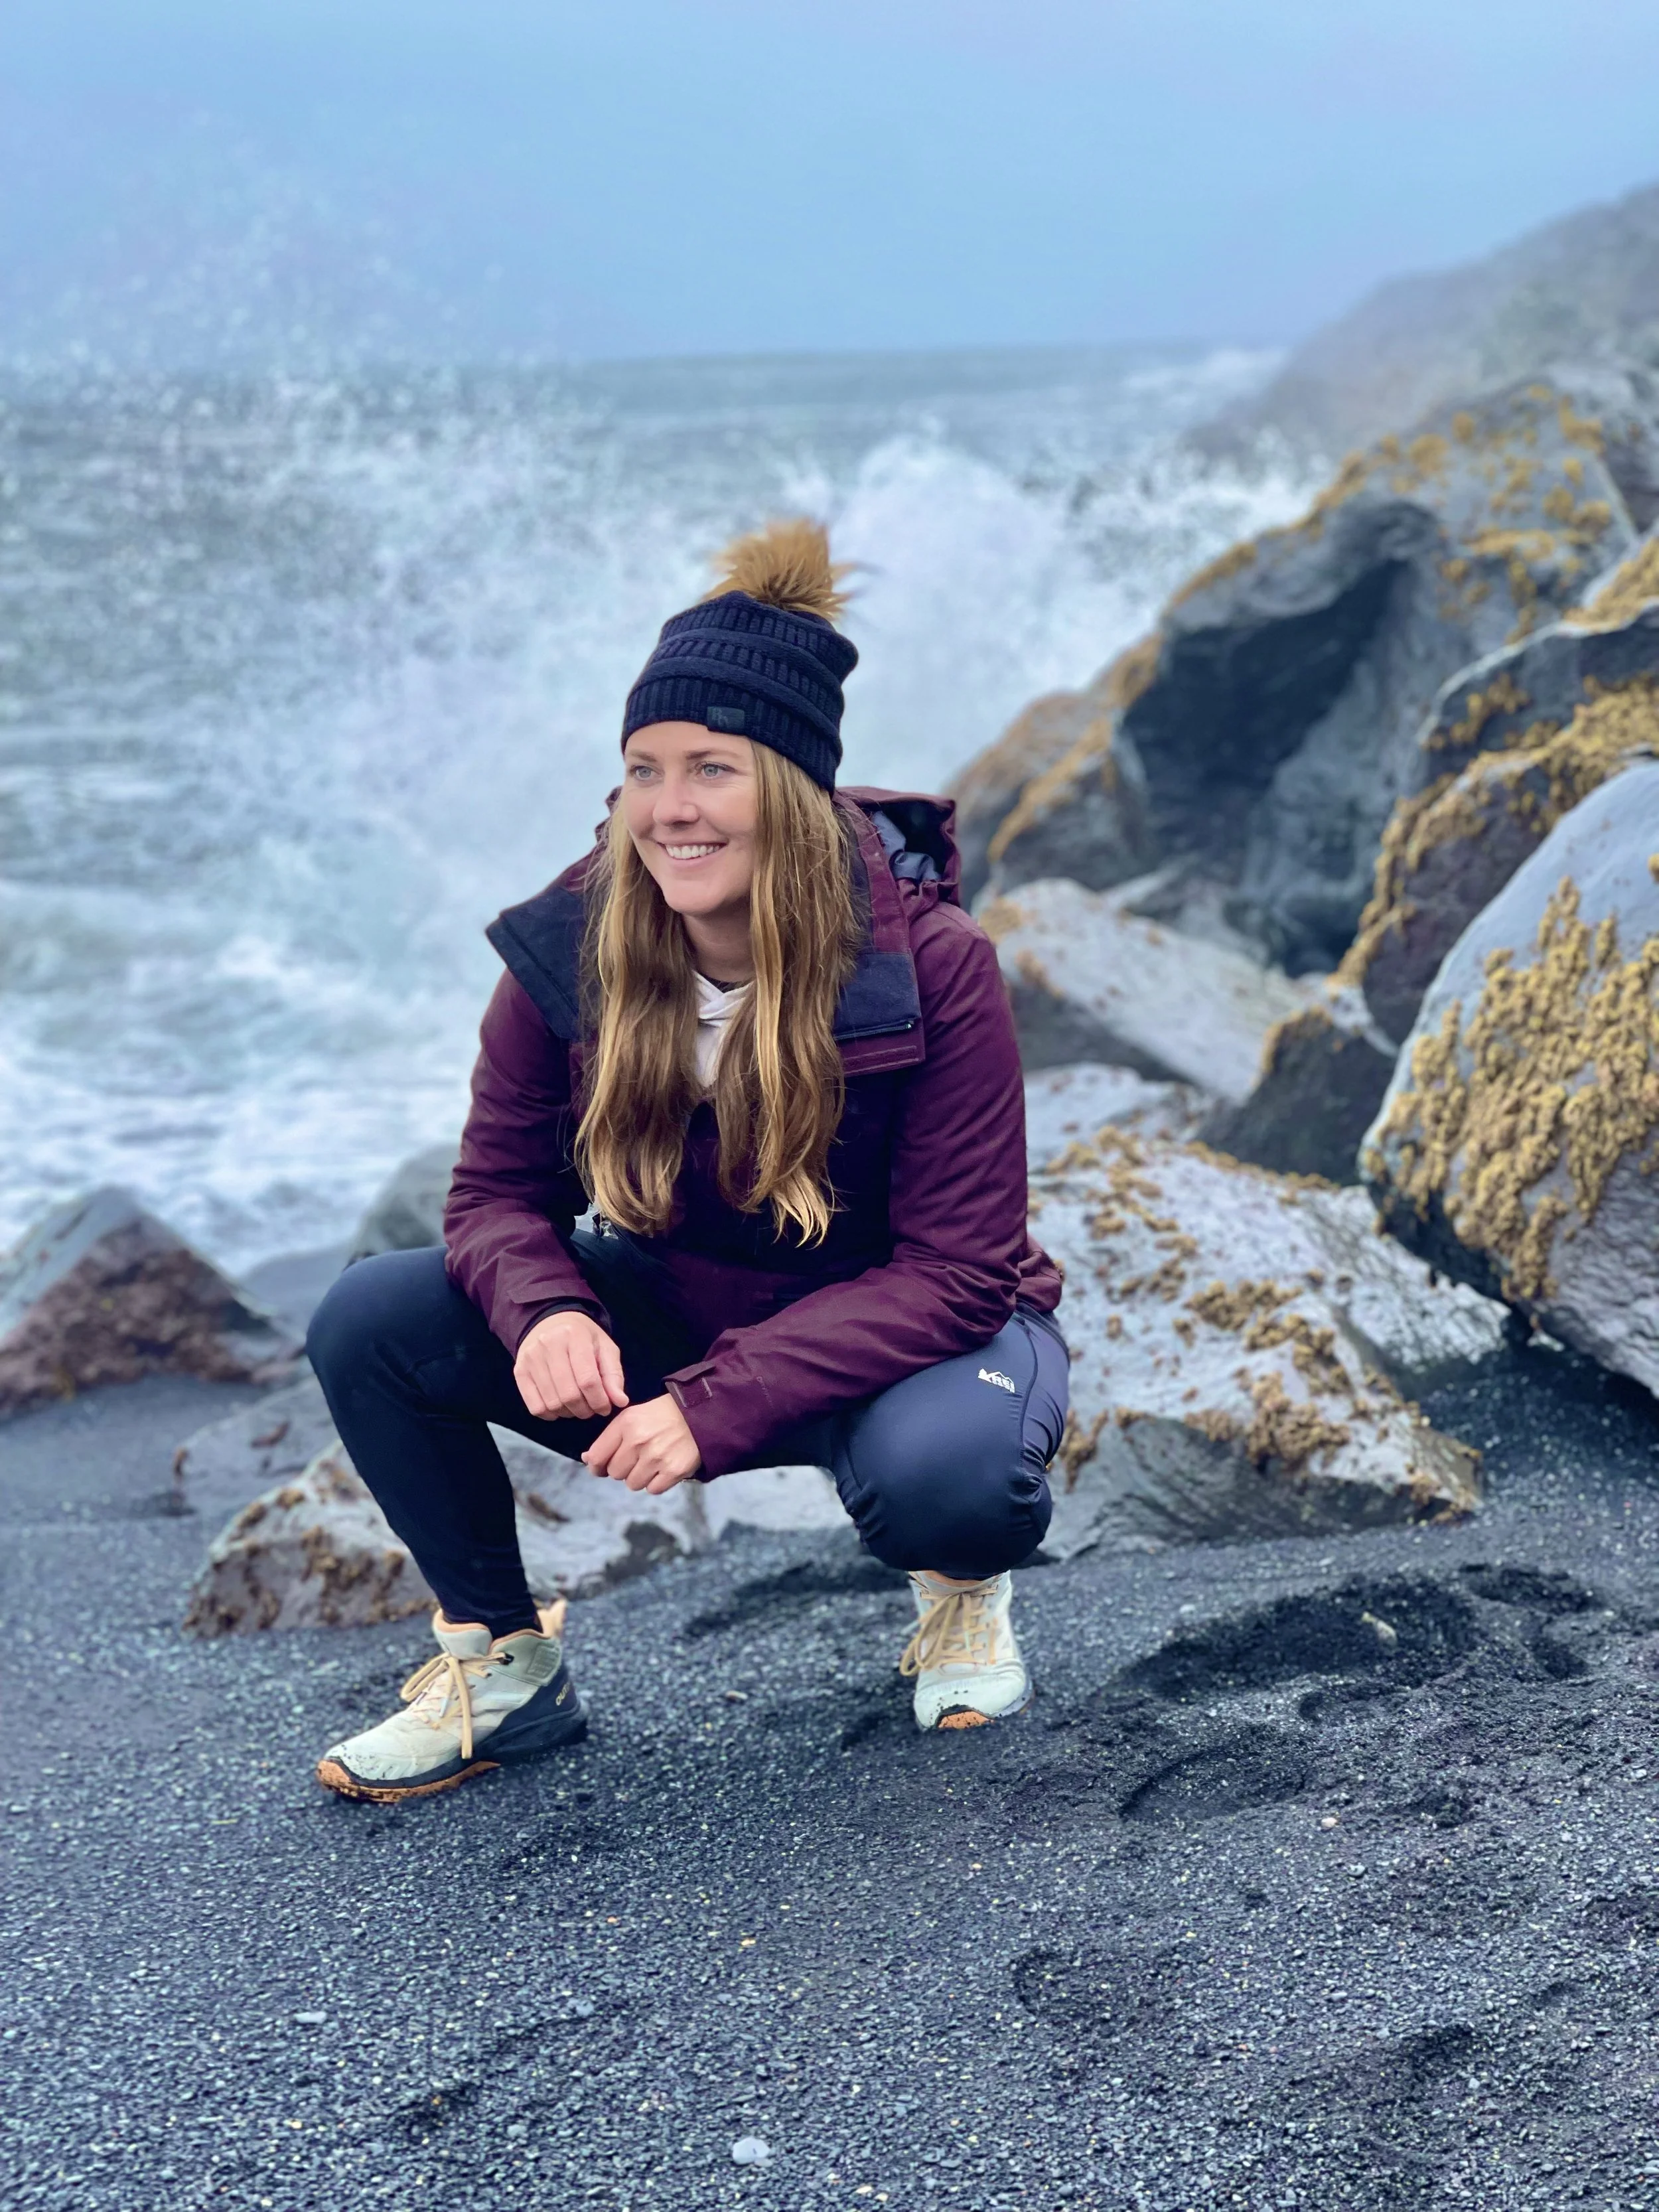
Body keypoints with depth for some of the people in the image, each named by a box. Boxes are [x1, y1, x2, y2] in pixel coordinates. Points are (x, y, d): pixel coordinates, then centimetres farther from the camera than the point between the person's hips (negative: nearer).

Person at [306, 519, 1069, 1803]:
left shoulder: (933, 968, -24)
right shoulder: (568, 959, -14)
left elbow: (955, 1271, -23)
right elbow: (501, 1193, -5)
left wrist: (718, 1405, -35)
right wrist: (544, 1313, -31)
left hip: (907, 1343, -3)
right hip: (669, 1329, 4)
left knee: (940, 1476, -39)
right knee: (372, 1321, -17)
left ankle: (962, 1587, 1)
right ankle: (502, 1667, 3)